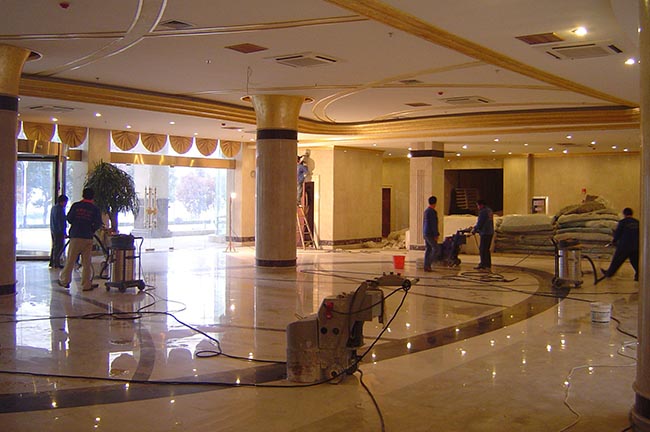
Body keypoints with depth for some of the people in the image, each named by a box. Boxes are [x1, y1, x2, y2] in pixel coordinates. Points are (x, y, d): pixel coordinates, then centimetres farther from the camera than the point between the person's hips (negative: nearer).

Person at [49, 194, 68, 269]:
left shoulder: (53, 208, 15)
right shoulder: (60, 209, -16)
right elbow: (61, 221, -19)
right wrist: (64, 232, -18)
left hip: (53, 230, 10)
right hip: (59, 231, -10)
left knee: (54, 247, 16)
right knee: (59, 247, -6)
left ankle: (52, 262, 20)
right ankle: (56, 264, -5)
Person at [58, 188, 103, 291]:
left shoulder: (76, 205, 1)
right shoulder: (95, 209, 0)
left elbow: (68, 218, 1)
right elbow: (98, 224, -5)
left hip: (75, 236, 0)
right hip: (88, 238, 0)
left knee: (70, 260, 9)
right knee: (87, 262, 3)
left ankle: (64, 280, 15)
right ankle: (86, 285, 4)